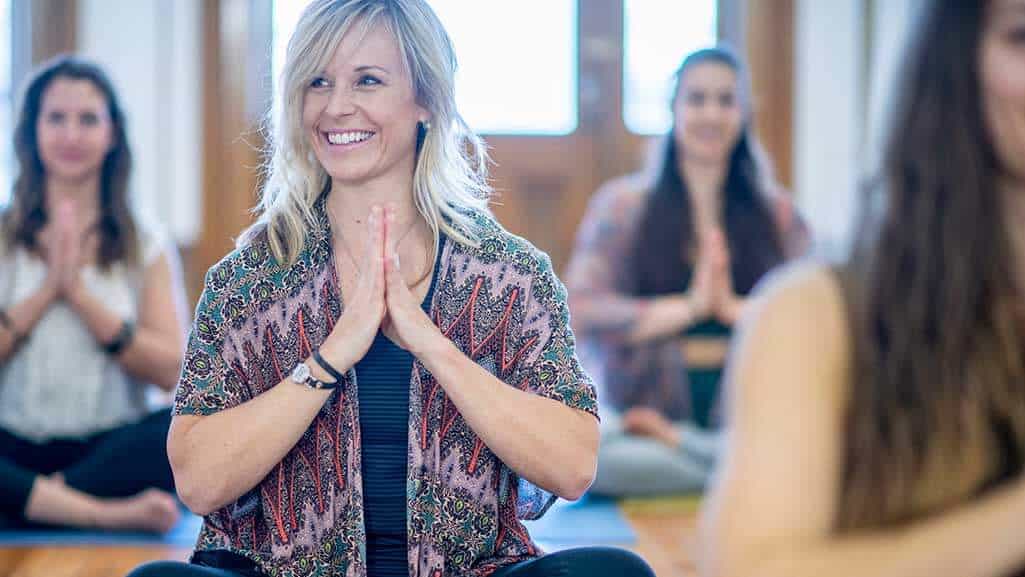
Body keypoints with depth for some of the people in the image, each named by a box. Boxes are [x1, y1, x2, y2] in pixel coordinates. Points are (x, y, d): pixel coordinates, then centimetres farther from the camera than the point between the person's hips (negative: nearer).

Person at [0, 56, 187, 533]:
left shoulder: (147, 249, 9)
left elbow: (170, 370, -3)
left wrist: (80, 294, -10)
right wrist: (47, 290, -10)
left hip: (109, 448, 1)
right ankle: (108, 512, -32)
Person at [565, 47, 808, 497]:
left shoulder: (775, 212, 13)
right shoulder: (622, 203, 8)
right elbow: (579, 311, -5)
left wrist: (735, 307, -12)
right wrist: (689, 306, -9)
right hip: (641, 412, -1)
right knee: (595, 455, -36)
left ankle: (673, 443, -14)